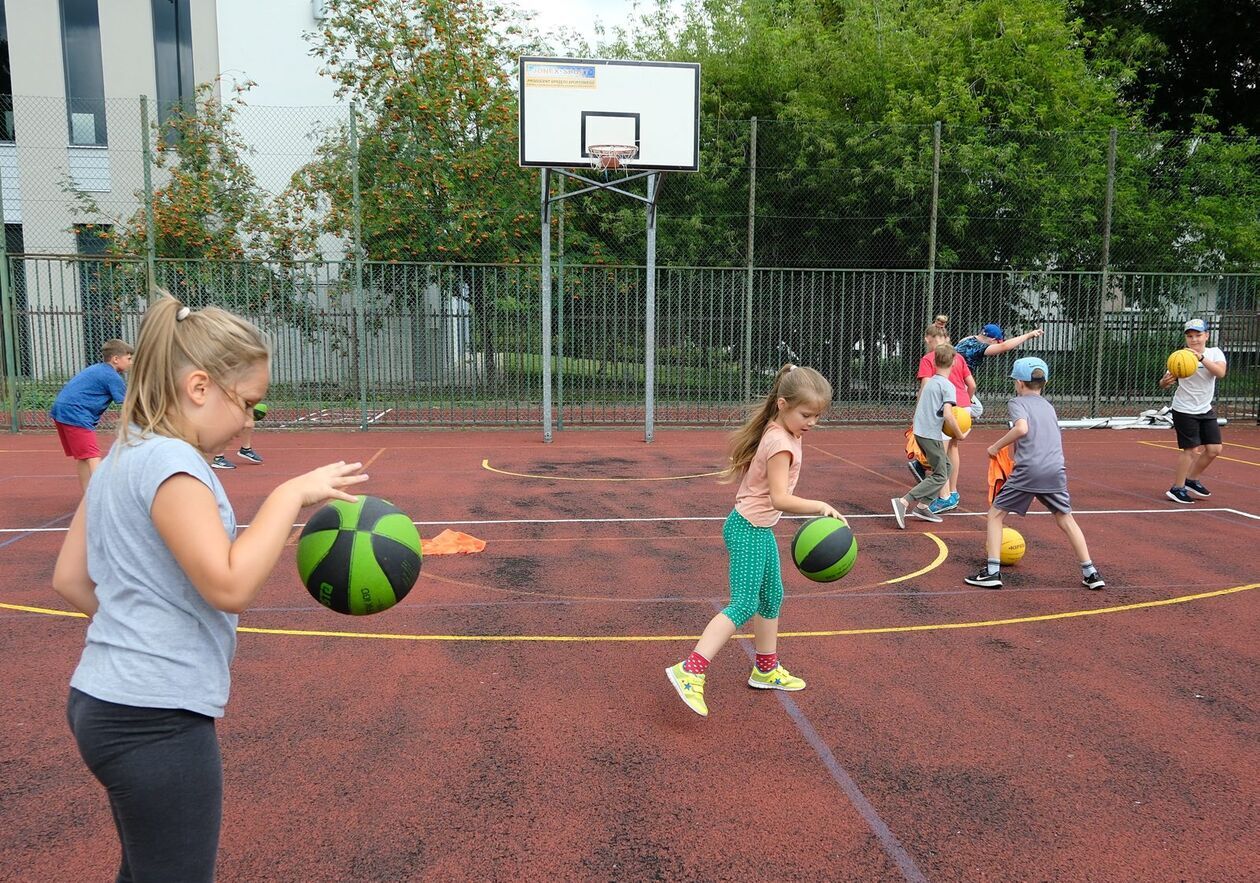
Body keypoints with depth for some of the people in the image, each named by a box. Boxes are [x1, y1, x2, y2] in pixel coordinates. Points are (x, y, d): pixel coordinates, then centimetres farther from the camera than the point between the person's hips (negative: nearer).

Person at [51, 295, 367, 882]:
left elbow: (70, 579, 15)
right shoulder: (170, 461, -20)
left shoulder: (121, 458, 9)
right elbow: (230, 585, -28)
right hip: (156, 722, -10)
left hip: (104, 702, 10)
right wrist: (290, 494, -22)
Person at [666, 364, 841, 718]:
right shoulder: (781, 443, -22)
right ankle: (690, 672, -17)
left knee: (771, 598, 20)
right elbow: (780, 499, -27)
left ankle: (766, 669, 35)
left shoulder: (779, 432, 7)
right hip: (749, 530, -10)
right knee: (744, 605, -14)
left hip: (759, 529, 10)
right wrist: (821, 507, -24)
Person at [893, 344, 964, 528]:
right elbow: (948, 414, -22)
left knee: (946, 466, 20)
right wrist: (959, 434, -10)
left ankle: (922, 506, 14)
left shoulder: (929, 382, 13)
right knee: (940, 477, -1)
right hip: (932, 435, -8)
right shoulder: (948, 386, -11)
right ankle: (903, 502, -16)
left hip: (919, 431, 8)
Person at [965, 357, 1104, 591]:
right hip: (1055, 470, 5)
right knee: (1065, 520, 18)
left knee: (996, 514, 8)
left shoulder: (1017, 402, 6)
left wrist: (996, 446, -4)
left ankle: (992, 572, 1)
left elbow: (1022, 428, -15)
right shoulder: (1048, 406, 25)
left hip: (1029, 470, -5)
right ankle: (1090, 573, 19)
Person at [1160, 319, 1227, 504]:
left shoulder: (1214, 353, -3)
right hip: (1184, 410, -5)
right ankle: (1177, 489, 4)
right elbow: (1164, 383, -11)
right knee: (1191, 449, -8)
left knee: (1214, 450, 5)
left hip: (1206, 410, 5)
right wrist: (1165, 382, -35)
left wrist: (1201, 358, -36)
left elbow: (1220, 373, -22)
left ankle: (1192, 480, 26)